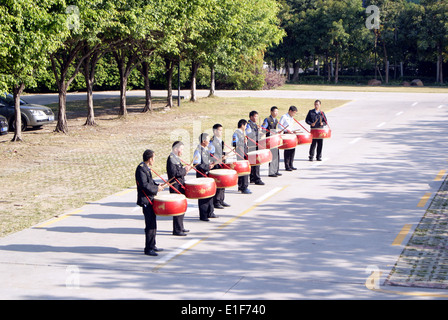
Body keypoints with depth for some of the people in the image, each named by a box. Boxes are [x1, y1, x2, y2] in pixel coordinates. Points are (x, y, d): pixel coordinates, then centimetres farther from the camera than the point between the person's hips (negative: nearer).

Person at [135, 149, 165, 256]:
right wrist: (156, 189, -14)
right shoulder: (141, 169, -17)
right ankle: (148, 249, -4)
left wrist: (157, 185, 8)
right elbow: (144, 185, -24)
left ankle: (152, 246, 25)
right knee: (150, 224, -9)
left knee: (153, 224, 16)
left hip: (150, 199, 10)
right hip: (146, 200, -10)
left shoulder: (145, 168, 14)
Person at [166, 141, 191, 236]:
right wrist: (184, 170, -16)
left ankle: (180, 227, 26)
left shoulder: (176, 158, 15)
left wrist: (184, 169, 6)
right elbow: (174, 173, -24)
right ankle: (177, 230, -3)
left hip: (180, 186, 10)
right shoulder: (171, 159, -15)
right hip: (175, 187, -10)